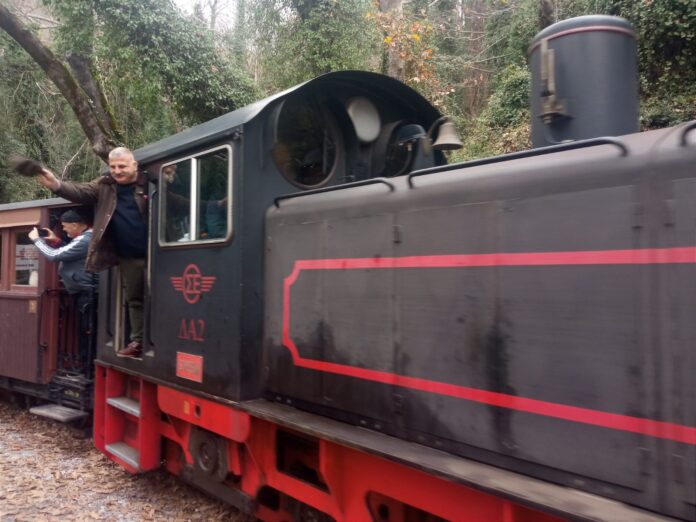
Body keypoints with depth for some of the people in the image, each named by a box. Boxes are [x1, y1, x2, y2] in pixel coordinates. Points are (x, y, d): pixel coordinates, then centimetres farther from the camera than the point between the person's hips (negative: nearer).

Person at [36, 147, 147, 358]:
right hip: (128, 256, 5)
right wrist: (56, 185, -23)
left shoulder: (148, 183, -5)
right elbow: (80, 192, -6)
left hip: (152, 254, -4)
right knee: (134, 299, 13)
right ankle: (138, 341, 22)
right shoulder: (104, 185, 6)